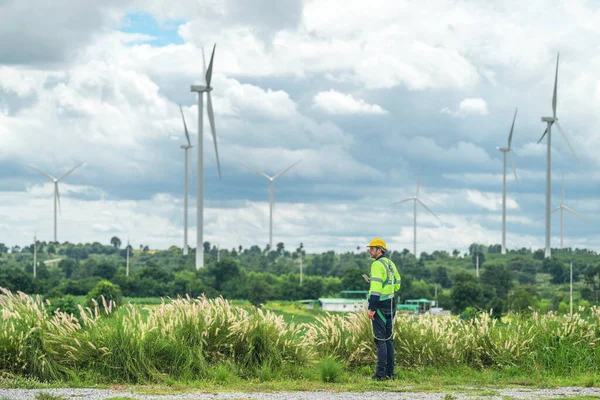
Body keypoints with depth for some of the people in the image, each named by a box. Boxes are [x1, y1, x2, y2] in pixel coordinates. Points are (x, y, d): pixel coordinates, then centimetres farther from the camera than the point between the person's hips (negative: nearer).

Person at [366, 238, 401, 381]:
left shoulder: (377, 265, -13)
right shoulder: (390, 264, 14)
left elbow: (376, 287, -21)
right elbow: (397, 285, 20)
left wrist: (372, 308, -21)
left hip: (380, 305, -9)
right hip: (390, 306, 9)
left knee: (380, 339, -8)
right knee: (388, 339, 12)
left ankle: (381, 373, -10)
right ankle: (390, 372, 14)